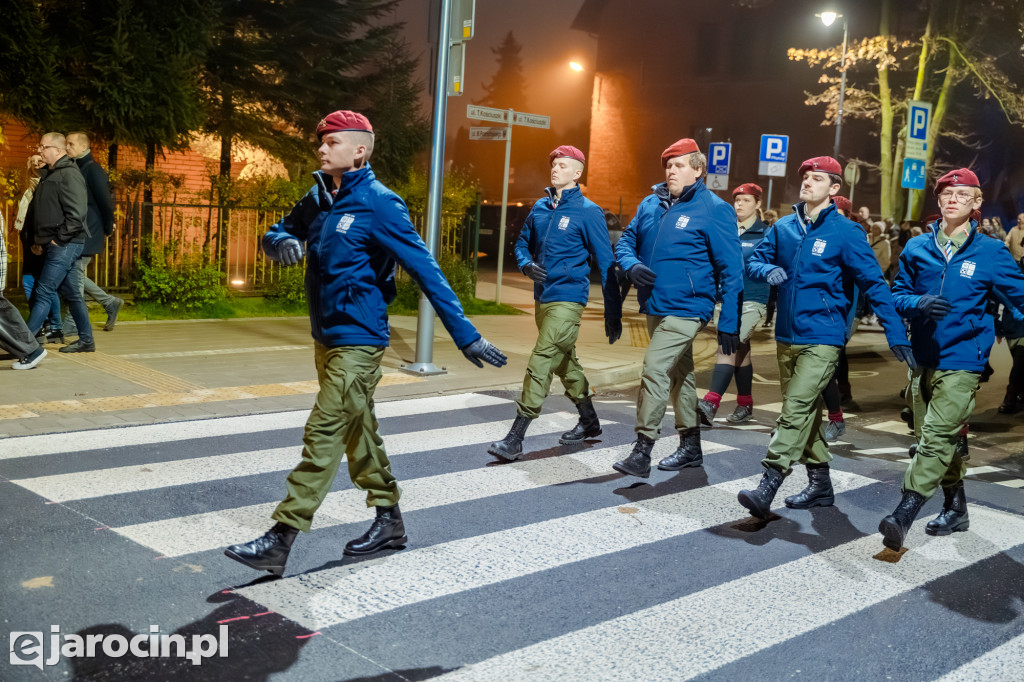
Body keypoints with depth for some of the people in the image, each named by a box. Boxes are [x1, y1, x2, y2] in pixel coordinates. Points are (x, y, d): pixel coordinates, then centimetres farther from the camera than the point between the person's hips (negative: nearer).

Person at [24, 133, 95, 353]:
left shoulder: (68, 174, -13)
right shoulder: (51, 174, 16)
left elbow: (76, 213, -21)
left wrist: (60, 239, -16)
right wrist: (41, 239, 13)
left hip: (65, 245, -10)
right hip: (57, 245, 10)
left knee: (43, 293, -8)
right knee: (72, 293, 13)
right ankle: (86, 341, 19)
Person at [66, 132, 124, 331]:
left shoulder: (93, 170, -11)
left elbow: (105, 201, -13)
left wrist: (108, 229, -7)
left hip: (88, 233, -8)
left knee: (76, 274, -6)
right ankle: (110, 302, 23)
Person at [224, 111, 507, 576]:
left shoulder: (379, 204, -14)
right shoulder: (319, 200, 9)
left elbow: (425, 269, -18)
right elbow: (274, 236, 14)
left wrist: (465, 335, -21)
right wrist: (282, 243, -13)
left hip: (358, 341, -9)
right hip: (326, 337, 9)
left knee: (324, 435, -10)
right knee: (357, 431, 16)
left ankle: (280, 541, -7)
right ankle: (389, 521, 29)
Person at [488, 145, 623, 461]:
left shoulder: (588, 212, -8)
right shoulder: (541, 208, 10)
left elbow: (606, 264, -8)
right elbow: (522, 243, 21)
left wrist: (613, 313, -11)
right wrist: (526, 265, -3)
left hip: (567, 299, -8)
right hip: (542, 298, 8)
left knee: (541, 361, -14)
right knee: (564, 362, 18)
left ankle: (515, 438, -14)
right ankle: (589, 422, 36)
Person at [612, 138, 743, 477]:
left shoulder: (714, 210, -10)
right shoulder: (651, 204, 8)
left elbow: (731, 270, -11)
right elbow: (626, 242, 14)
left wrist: (729, 322, -14)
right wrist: (632, 266, -10)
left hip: (685, 309, -7)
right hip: (654, 306, 7)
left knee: (654, 370, -16)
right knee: (679, 373, 17)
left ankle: (642, 450, -9)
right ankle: (691, 446, 29)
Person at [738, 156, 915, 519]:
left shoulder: (845, 232, -7)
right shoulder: (784, 227, 7)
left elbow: (875, 284, -8)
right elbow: (754, 261, 12)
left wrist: (896, 334, -13)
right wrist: (767, 270, -13)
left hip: (821, 340, -6)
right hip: (786, 336, 6)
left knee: (796, 411, -15)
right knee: (806, 411, 14)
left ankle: (766, 488, -19)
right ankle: (820, 485, 26)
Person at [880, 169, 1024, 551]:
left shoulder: (991, 253, -2)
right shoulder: (917, 249, 6)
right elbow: (898, 294, 8)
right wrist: (918, 303, -12)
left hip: (962, 361, -4)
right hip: (923, 358, 5)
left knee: (938, 437, -13)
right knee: (937, 437, 13)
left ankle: (903, 516, -17)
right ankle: (956, 509, 30)